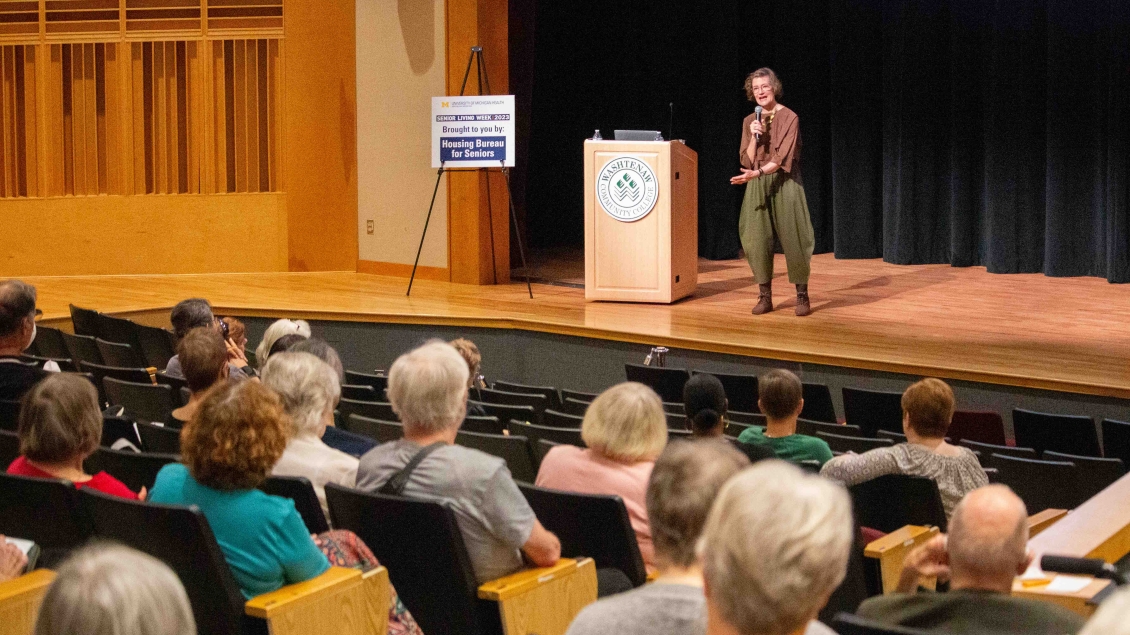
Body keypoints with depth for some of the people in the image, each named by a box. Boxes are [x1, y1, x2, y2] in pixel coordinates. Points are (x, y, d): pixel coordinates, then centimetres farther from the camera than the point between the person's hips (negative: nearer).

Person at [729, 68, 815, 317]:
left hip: (784, 183, -4)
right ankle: (765, 297, 6)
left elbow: (782, 158, -14)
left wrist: (757, 173, -25)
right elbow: (747, 161, 4)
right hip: (757, 187, 4)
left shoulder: (789, 118, -6)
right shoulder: (750, 121, 8)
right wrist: (754, 137, -11)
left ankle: (802, 296, 4)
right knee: (757, 240, -2)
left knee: (793, 239, -5)